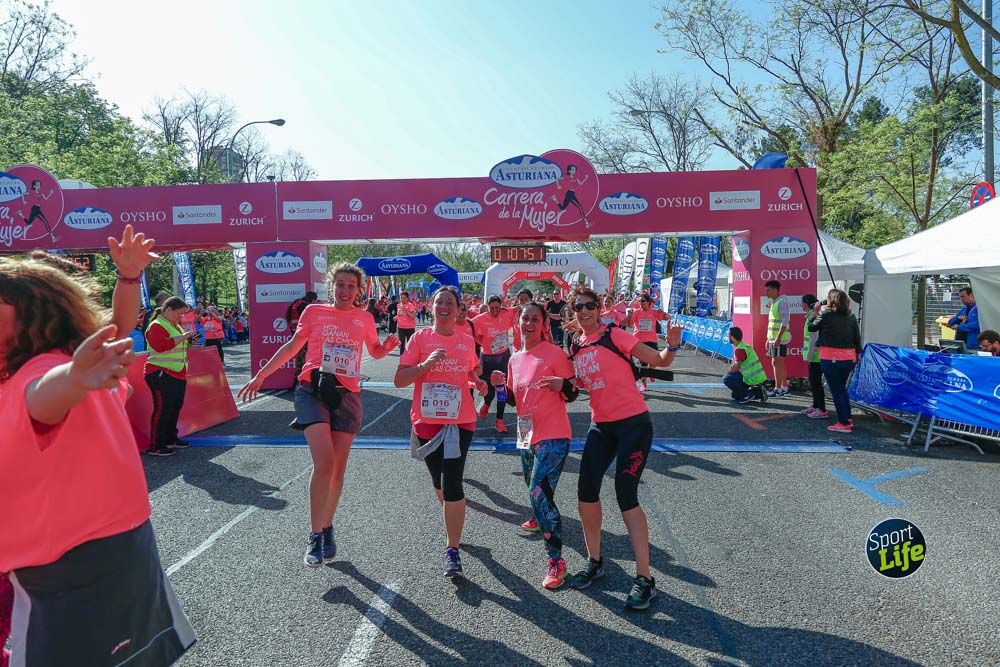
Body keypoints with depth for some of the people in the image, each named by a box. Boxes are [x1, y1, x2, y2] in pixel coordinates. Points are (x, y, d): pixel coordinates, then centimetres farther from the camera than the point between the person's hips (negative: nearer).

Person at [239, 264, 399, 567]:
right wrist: (261, 375, 9)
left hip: (347, 394, 3)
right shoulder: (314, 311, 3)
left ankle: (327, 527, 28)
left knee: (338, 468, 8)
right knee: (324, 464, -17)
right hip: (313, 390, -3)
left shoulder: (365, 319, 9)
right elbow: (292, 346, 11)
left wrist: (388, 346, 0)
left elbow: (376, 352, 24)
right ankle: (315, 535, -3)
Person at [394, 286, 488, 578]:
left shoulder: (467, 341, 4)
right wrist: (426, 364, -23)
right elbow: (399, 380, -9)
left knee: (452, 484, -10)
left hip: (460, 421, -1)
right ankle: (453, 521, 47)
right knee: (439, 482, 18)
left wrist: (478, 382, 2)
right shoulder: (420, 337, -3)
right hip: (426, 421, 1)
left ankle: (452, 550, -2)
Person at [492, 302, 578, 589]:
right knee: (533, 486, 26)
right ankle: (539, 516, 58)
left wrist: (561, 385, -29)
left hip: (552, 435, -7)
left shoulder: (555, 353, -11)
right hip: (526, 434, 7)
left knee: (539, 492, -17)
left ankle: (556, 560, -7)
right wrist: (501, 385, -3)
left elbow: (572, 394, -7)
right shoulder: (515, 359, 8)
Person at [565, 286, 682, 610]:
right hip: (601, 426, 6)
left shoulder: (614, 336, -9)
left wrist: (672, 345, -28)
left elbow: (659, 361, -8)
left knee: (626, 496, -10)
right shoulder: (576, 347, 8)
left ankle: (645, 579, 1)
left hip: (633, 423, -6)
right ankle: (595, 562, 25)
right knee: (586, 491, 5)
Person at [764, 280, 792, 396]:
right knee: (780, 363, 13)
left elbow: (785, 321, -20)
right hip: (773, 338, 10)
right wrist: (769, 338, 22)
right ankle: (784, 387, 19)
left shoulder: (782, 302, -12)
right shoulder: (773, 303, 18)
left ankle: (777, 389, -8)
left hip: (779, 338, -10)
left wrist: (778, 337, -25)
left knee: (776, 362, -9)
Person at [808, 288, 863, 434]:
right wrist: (858, 354, 19)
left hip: (831, 359, -6)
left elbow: (811, 328, 1)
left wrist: (816, 313, 12)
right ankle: (848, 418, 25)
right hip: (849, 358, 6)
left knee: (836, 390, 2)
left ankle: (844, 423, 4)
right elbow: (857, 337, 9)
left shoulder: (826, 315, -11)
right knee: (842, 388, 21)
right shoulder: (851, 316, 4)